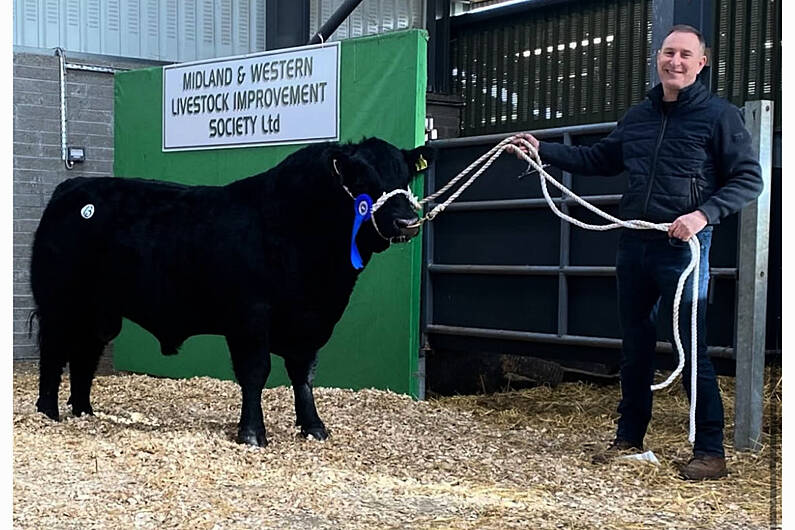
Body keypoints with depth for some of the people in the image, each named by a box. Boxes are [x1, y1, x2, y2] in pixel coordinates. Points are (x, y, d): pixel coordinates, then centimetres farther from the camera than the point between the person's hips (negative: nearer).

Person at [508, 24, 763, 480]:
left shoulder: (720, 115, -5)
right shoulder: (639, 115, 13)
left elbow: (749, 180, -7)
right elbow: (599, 160, 25)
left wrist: (704, 214, -22)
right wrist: (542, 150, 18)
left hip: (683, 249, -6)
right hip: (633, 244, 6)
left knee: (691, 348, -5)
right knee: (635, 344, 14)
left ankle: (710, 451, 3)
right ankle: (630, 438, 25)